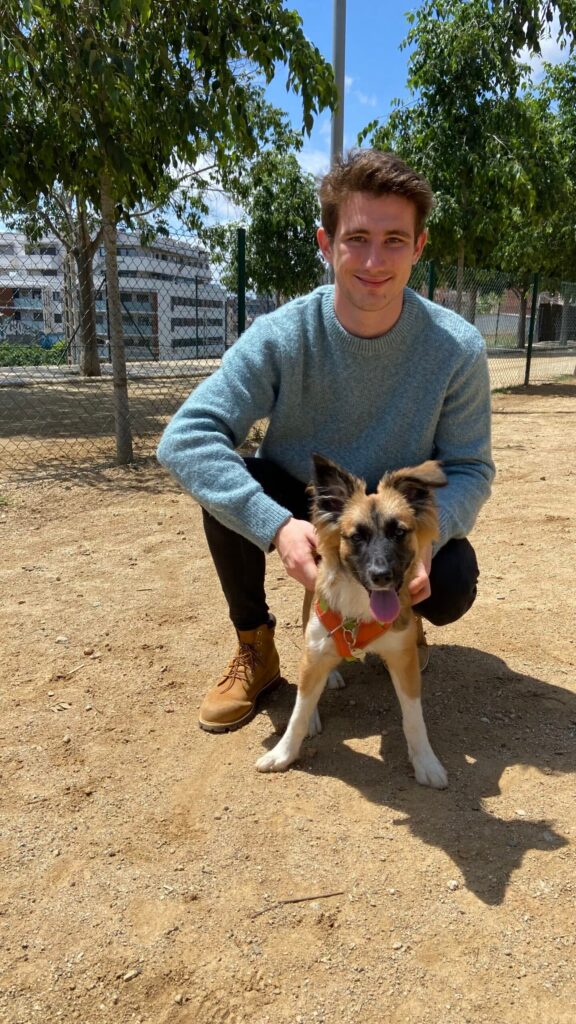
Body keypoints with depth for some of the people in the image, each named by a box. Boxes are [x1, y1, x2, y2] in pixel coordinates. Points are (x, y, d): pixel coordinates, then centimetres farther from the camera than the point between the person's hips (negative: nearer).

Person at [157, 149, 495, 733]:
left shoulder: (458, 349, -20)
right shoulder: (282, 338, -23)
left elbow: (470, 468, -13)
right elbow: (184, 437, -30)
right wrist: (276, 526, -43)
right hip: (297, 507, 0)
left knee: (450, 588, -28)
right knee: (224, 487, -28)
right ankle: (255, 648, -5)